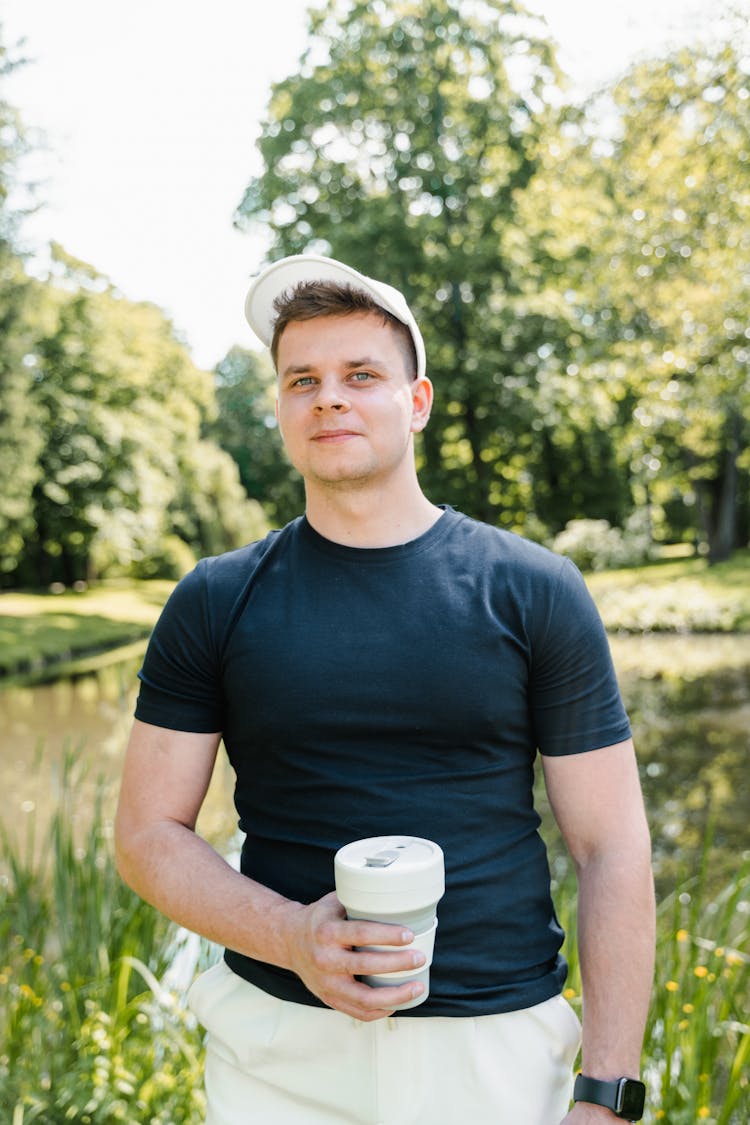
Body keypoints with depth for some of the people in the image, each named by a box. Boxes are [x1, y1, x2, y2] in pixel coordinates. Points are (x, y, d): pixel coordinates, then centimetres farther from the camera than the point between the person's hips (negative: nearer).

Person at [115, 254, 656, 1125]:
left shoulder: (534, 592, -4)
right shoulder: (215, 603, -1)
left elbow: (611, 847, -3)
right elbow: (148, 833, 0)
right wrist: (291, 937, -17)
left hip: (501, 1049, 0)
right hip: (277, 1051, 1)